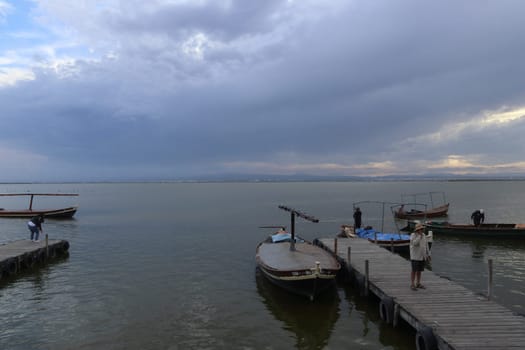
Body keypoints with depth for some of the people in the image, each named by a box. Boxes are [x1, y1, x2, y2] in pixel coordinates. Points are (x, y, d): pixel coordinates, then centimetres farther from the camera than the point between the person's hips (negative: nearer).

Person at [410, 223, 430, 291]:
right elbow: (415, 243, -29)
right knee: (414, 270, -5)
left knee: (419, 270, 10)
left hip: (422, 256, 6)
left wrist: (428, 255, 10)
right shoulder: (413, 235, -13)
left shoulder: (423, 235, 6)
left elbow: (426, 245, 12)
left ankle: (418, 284, 19)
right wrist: (420, 235, -24)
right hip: (415, 256, -6)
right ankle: (412, 285, 2)